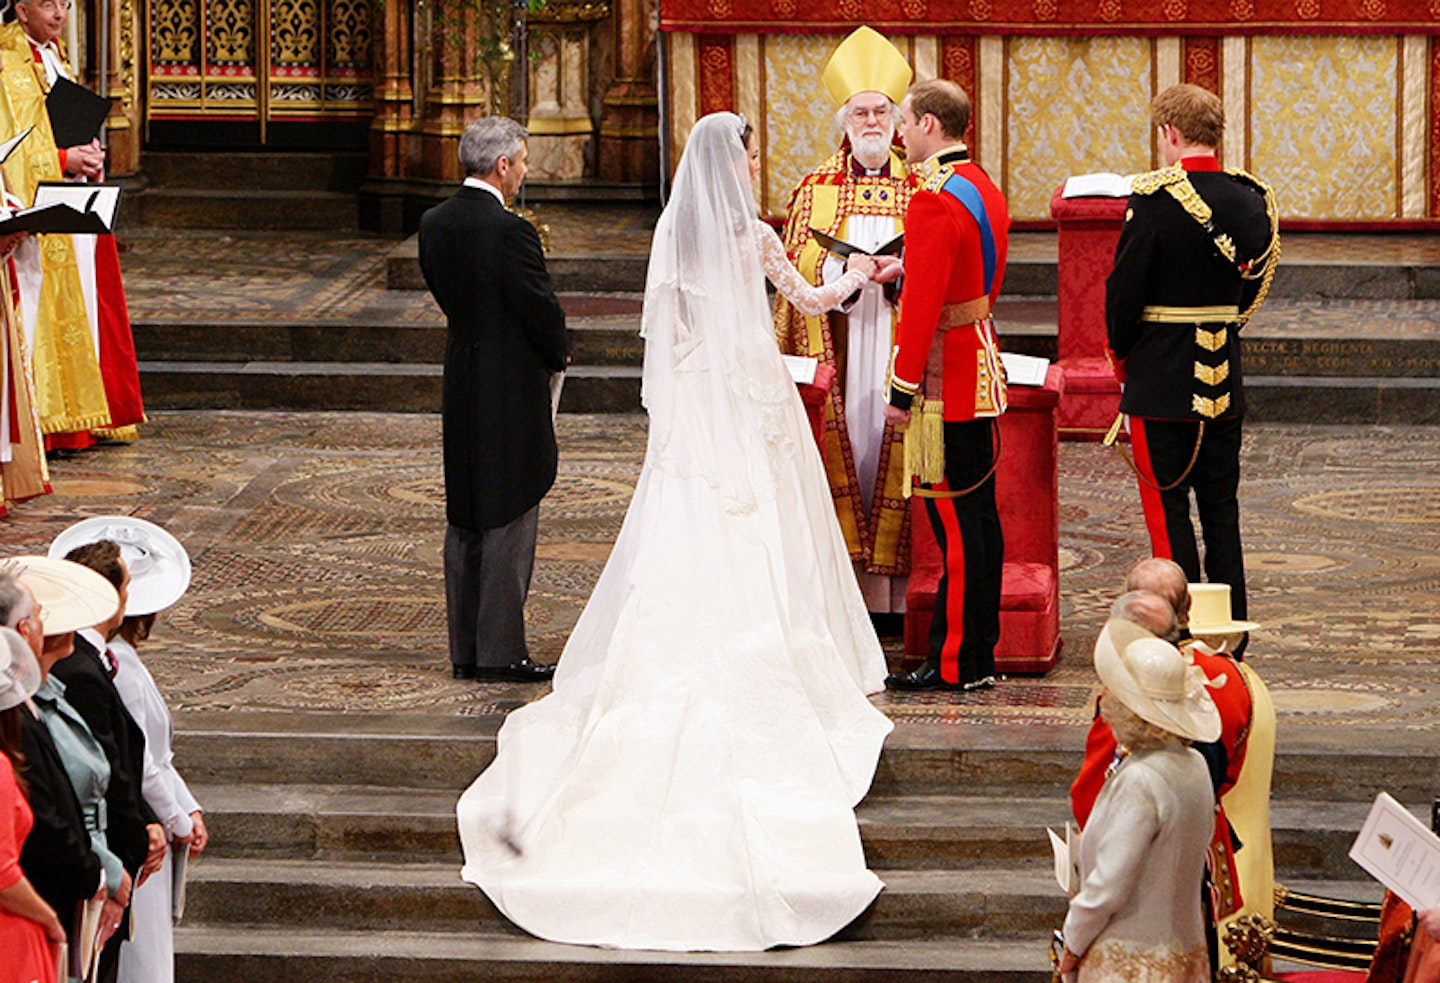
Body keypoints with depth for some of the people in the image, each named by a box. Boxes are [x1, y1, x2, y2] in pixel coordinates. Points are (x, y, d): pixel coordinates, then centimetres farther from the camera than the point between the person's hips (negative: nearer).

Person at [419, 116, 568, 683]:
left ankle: (465, 651, 16)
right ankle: (500, 652, 1)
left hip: (460, 387, 8)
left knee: (465, 524, 13)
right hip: (512, 395, -8)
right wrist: (556, 359, 5)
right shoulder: (509, 232, -20)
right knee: (509, 522, -1)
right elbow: (543, 311, -14)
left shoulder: (433, 225, 3)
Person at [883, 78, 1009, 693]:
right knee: (979, 514, 12)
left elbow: (923, 303, -21)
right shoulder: (985, 190, 12)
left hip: (945, 383, -10)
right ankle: (981, 653, 18)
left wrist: (902, 390, -18)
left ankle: (956, 664, -2)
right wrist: (904, 271, 18)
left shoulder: (935, 200, -18)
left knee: (954, 519, -6)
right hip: (981, 371, 10)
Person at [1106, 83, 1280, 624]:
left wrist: (1121, 353, 5)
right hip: (1225, 380, 6)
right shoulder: (1251, 199, 3)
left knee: (1167, 508, 0)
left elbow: (1125, 287, -12)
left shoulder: (1155, 198, -15)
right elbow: (1256, 280, 11)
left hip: (1162, 379, -6)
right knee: (1221, 507, 12)